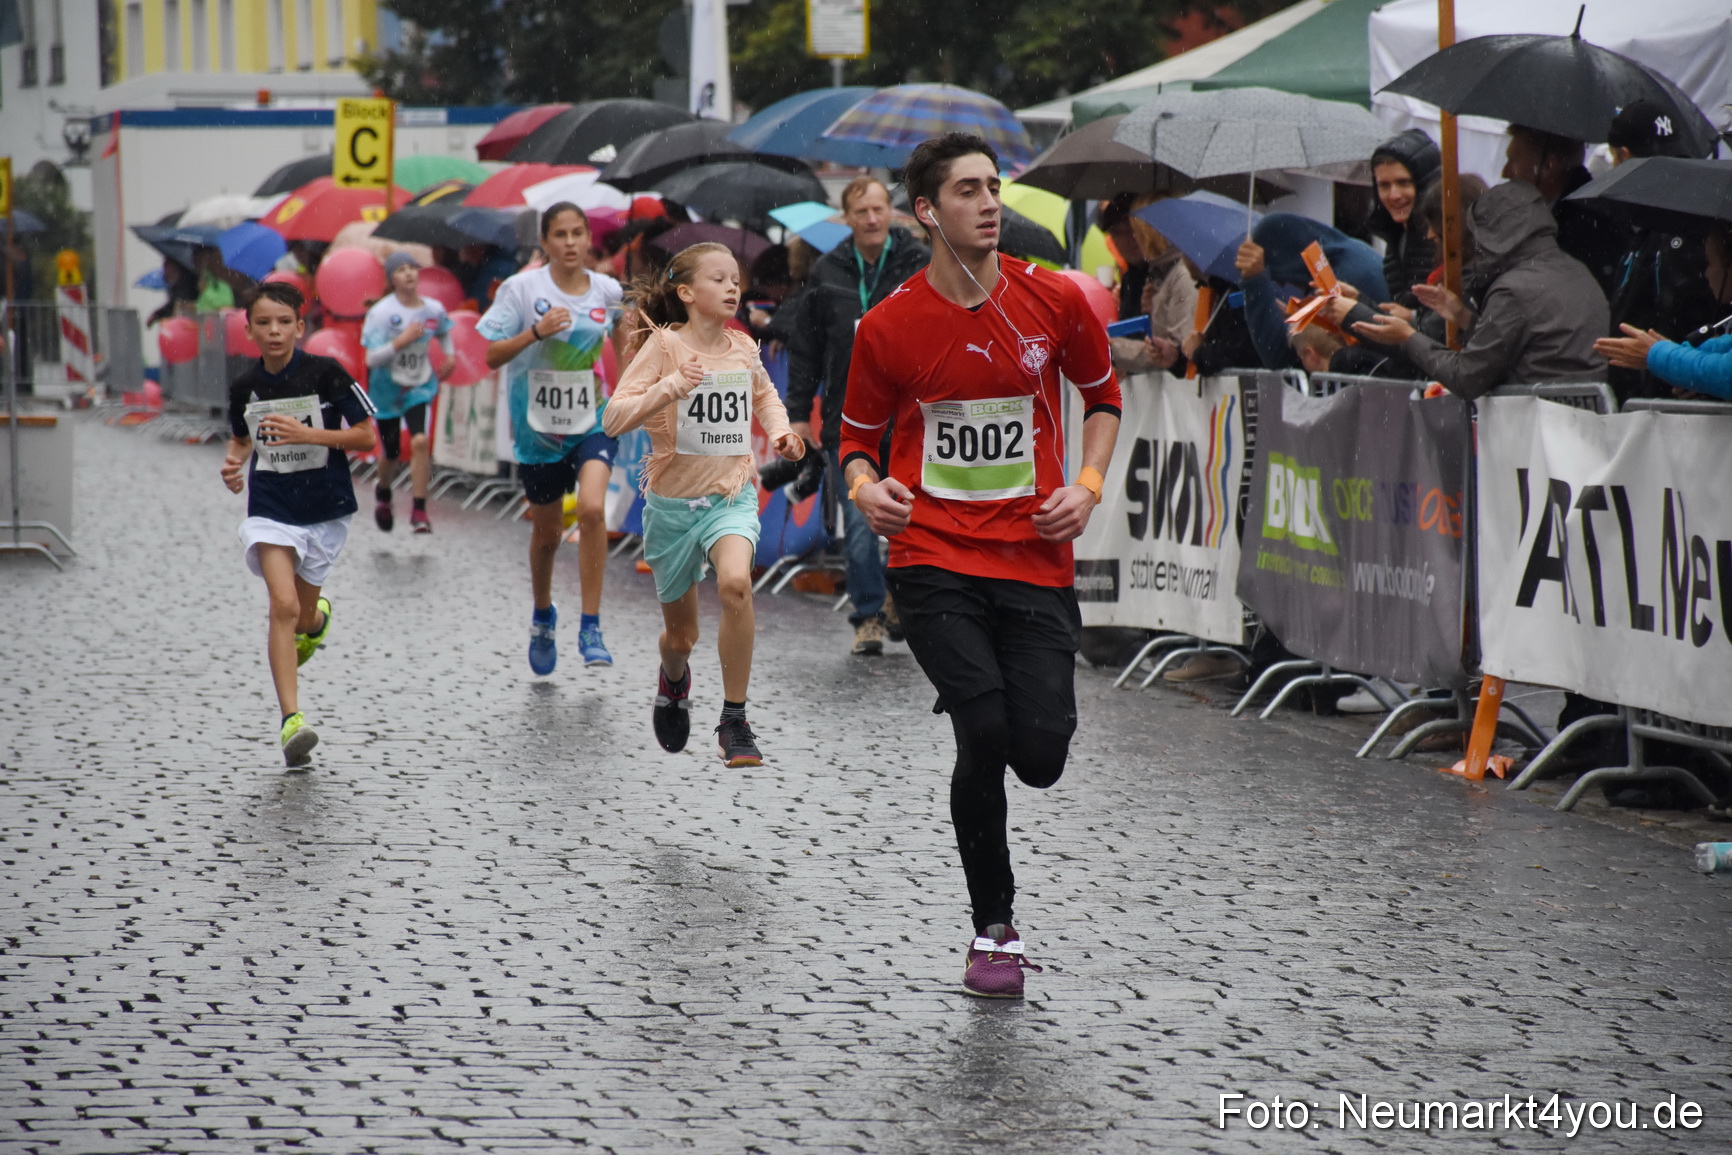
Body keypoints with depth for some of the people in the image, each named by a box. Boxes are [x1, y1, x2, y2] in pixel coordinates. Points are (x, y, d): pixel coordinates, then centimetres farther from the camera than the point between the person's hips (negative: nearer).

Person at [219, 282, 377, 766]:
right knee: (283, 606, -18)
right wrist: (233, 464, -2)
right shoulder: (244, 388, 0)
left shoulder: (326, 374, -10)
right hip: (269, 508, 0)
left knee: (303, 619, 13)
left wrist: (307, 434, -20)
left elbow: (366, 438, -9)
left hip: (324, 509, 0)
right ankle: (291, 719, -19)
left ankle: (318, 617, 53)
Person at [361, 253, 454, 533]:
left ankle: (419, 510, -13)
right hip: (387, 390, -1)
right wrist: (403, 340, -30)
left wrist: (449, 355, 4)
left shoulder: (434, 310, -4)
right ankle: (383, 493, 44)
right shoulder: (381, 313, -16)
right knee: (391, 453, 9)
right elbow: (372, 359, -21)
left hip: (419, 387, 1)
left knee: (420, 441, -20)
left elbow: (443, 333, 21)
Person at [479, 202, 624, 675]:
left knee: (592, 509, -23)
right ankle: (542, 616, 41)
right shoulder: (522, 288, -9)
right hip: (538, 426, 0)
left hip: (593, 422, 0)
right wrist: (536, 332, -25)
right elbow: (492, 356, -12)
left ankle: (591, 627, -16)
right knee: (547, 532, 12)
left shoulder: (608, 290, -1)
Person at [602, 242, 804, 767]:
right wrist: (668, 388, -31)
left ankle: (734, 721, -20)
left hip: (732, 494, 1)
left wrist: (779, 431, 7)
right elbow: (613, 419, -17)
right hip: (672, 501, -1)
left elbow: (764, 394, 26)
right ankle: (674, 679, 51)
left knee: (735, 581, -31)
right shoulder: (664, 345, -10)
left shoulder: (743, 348, 2)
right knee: (681, 634, 10)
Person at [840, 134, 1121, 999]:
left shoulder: (1055, 301, 1)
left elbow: (1101, 396, 16)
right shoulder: (888, 326, -3)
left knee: (1040, 755, -9)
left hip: (1037, 559, 2)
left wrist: (1087, 484, 1)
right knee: (985, 732, -16)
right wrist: (865, 487, -11)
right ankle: (994, 929, 3)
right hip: (934, 560, -1)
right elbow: (860, 434, 11)